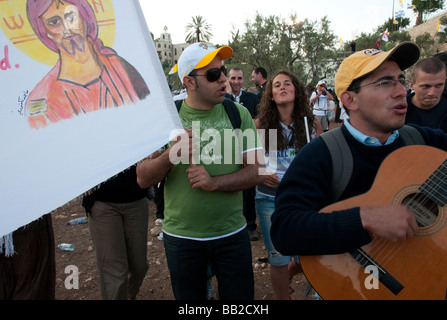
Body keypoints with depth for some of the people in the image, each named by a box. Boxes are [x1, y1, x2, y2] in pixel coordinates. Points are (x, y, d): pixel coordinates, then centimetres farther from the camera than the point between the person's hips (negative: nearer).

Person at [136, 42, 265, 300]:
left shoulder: (238, 113, -3)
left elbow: (257, 170, -6)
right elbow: (143, 179, -7)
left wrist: (214, 182, -22)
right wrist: (171, 155, -26)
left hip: (232, 233, 1)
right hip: (181, 236, 0)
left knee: (240, 297, 16)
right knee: (188, 296, 19)